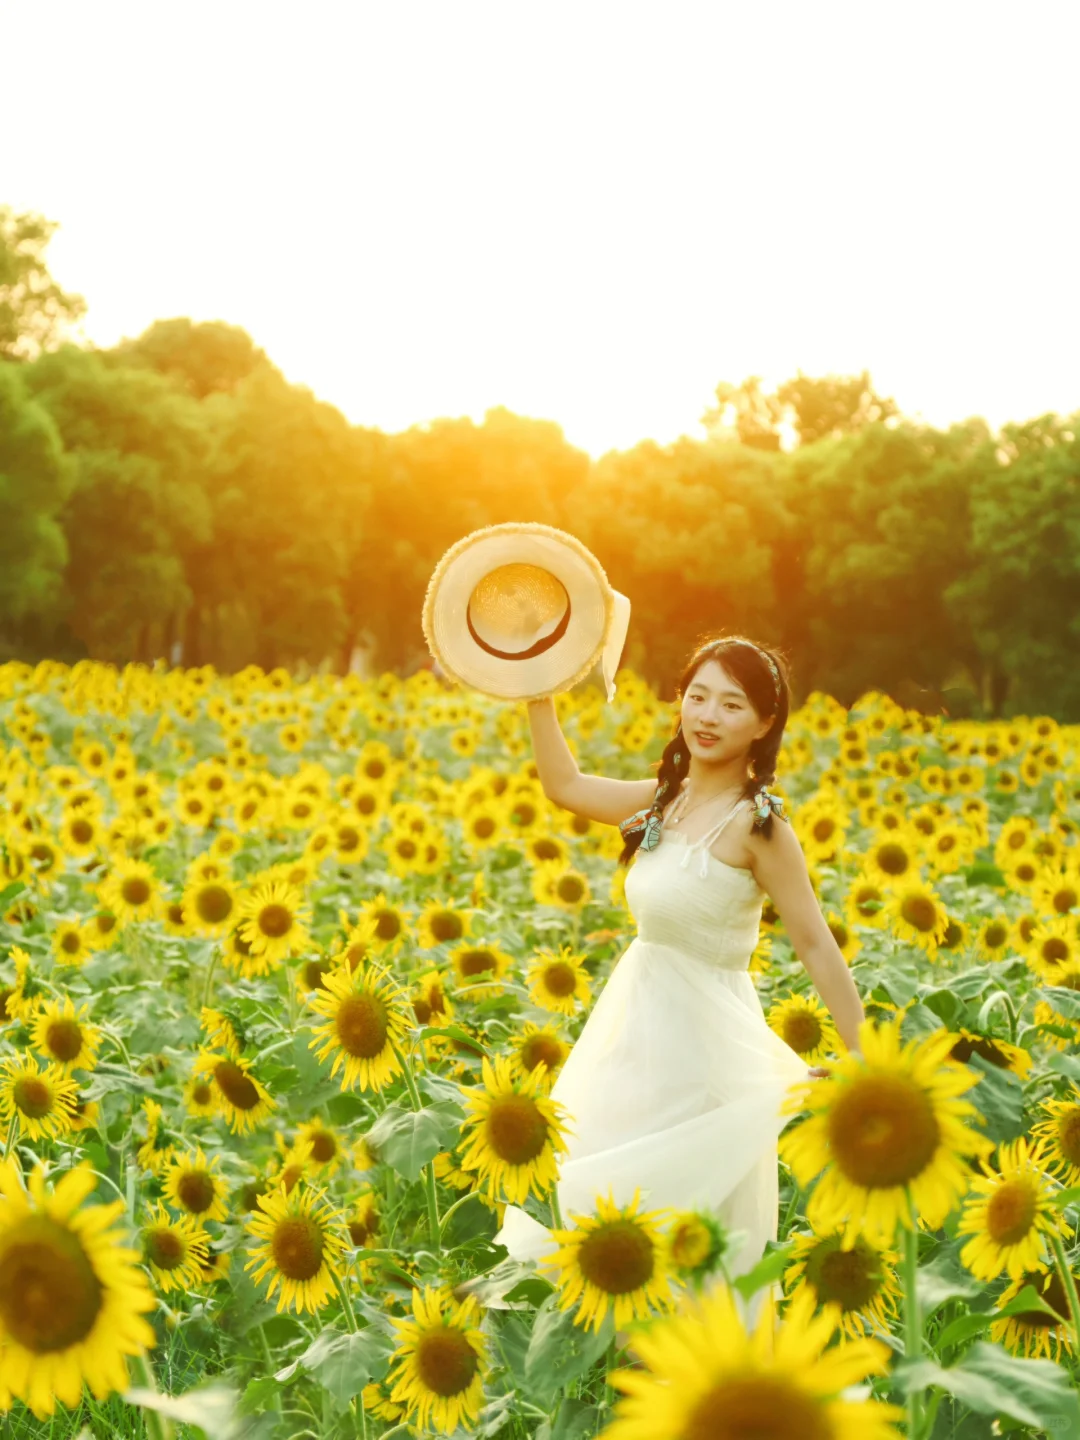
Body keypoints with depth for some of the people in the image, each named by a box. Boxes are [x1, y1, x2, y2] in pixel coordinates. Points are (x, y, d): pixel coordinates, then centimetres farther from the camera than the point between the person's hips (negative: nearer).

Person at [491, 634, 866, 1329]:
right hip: (641, 1029, 8)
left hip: (705, 1041, -8)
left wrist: (865, 1060, -16)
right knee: (588, 1196, 17)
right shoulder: (667, 799, 5)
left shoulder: (758, 823, -16)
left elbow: (816, 942, -15)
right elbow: (565, 785, 19)